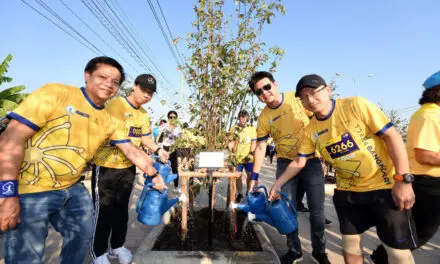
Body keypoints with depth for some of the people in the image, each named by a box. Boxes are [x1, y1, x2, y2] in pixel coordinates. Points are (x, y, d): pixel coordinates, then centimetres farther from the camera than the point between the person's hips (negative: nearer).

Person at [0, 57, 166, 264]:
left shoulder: (109, 121, 3)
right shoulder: (55, 93, -15)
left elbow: (131, 150, 8)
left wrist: (154, 174, 3)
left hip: (73, 189, 6)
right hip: (31, 191, -6)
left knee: (83, 235, 18)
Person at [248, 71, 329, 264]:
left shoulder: (299, 98, -11)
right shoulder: (264, 118, -6)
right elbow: (260, 147, -1)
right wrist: (254, 176, -5)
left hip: (311, 160, -1)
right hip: (285, 163, 1)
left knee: (317, 209, 6)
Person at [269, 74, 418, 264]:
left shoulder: (356, 105, -15)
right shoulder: (310, 130, -3)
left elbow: (392, 136, -13)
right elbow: (298, 163, 5)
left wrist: (403, 180, -17)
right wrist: (278, 184, 1)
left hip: (385, 186, -3)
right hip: (347, 191, 4)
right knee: (350, 242, 15)